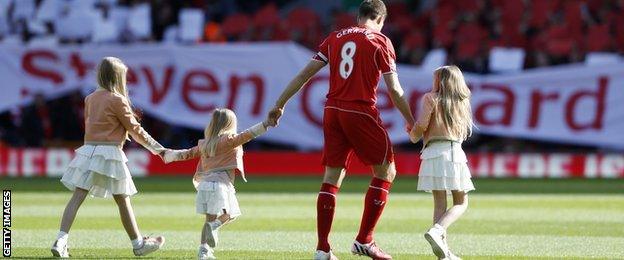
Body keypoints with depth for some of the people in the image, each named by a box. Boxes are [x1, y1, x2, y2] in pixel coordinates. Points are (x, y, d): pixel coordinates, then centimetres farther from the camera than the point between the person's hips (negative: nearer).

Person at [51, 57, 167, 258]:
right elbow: (134, 129, -2)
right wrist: (157, 148, 7)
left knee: (77, 196, -3)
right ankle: (138, 244, 17)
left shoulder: (91, 99, 11)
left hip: (88, 149, 5)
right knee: (123, 200, 6)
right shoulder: (118, 100, -7)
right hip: (110, 151, -5)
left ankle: (61, 241, -15)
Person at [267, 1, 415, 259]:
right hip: (362, 113, -5)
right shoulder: (380, 41, -1)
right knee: (386, 172, 8)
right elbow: (395, 90, -4)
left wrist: (280, 105, 16)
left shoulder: (335, 38, 12)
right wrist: (410, 121, 7)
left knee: (331, 178, 9)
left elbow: (304, 74, 11)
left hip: (332, 111, 5)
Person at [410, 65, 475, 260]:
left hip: (432, 152, 0)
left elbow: (421, 126, -5)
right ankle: (437, 230, -20)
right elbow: (465, 131, 13)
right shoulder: (462, 102, 15)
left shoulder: (431, 98, 5)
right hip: (454, 152, 0)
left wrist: (413, 135, 17)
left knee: (439, 203, 4)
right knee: (461, 203, 6)